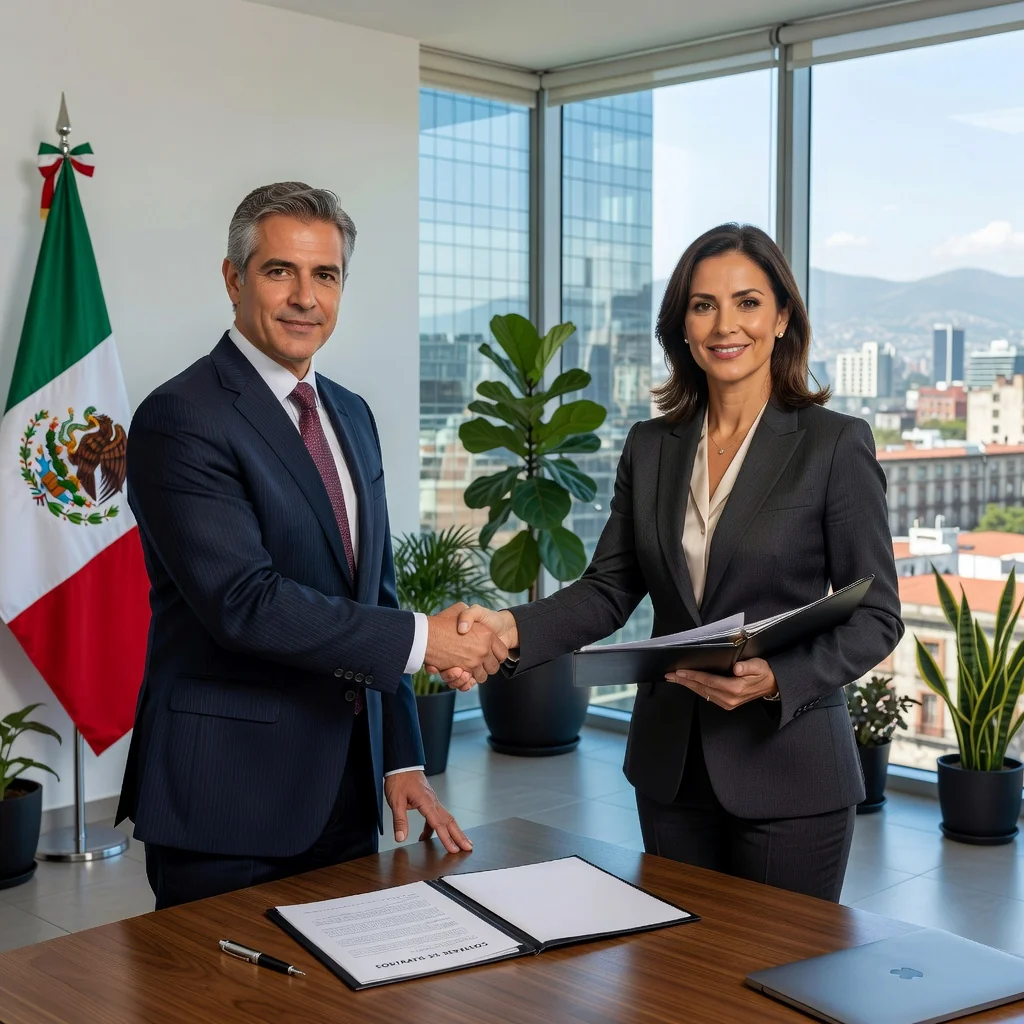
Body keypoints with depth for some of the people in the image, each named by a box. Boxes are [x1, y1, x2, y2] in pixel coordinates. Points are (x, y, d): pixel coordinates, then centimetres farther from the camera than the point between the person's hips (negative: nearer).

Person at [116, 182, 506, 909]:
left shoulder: (352, 416, 12)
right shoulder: (181, 419, -13)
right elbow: (244, 601, -22)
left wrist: (401, 760, 11)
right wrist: (421, 640, -18)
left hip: (347, 791, 7)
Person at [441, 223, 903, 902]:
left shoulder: (836, 444, -8)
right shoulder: (650, 446, 6)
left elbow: (876, 616, -8)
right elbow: (609, 590, 5)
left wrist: (775, 678, -24)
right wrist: (512, 629, -13)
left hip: (787, 772, -4)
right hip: (670, 769, 4)